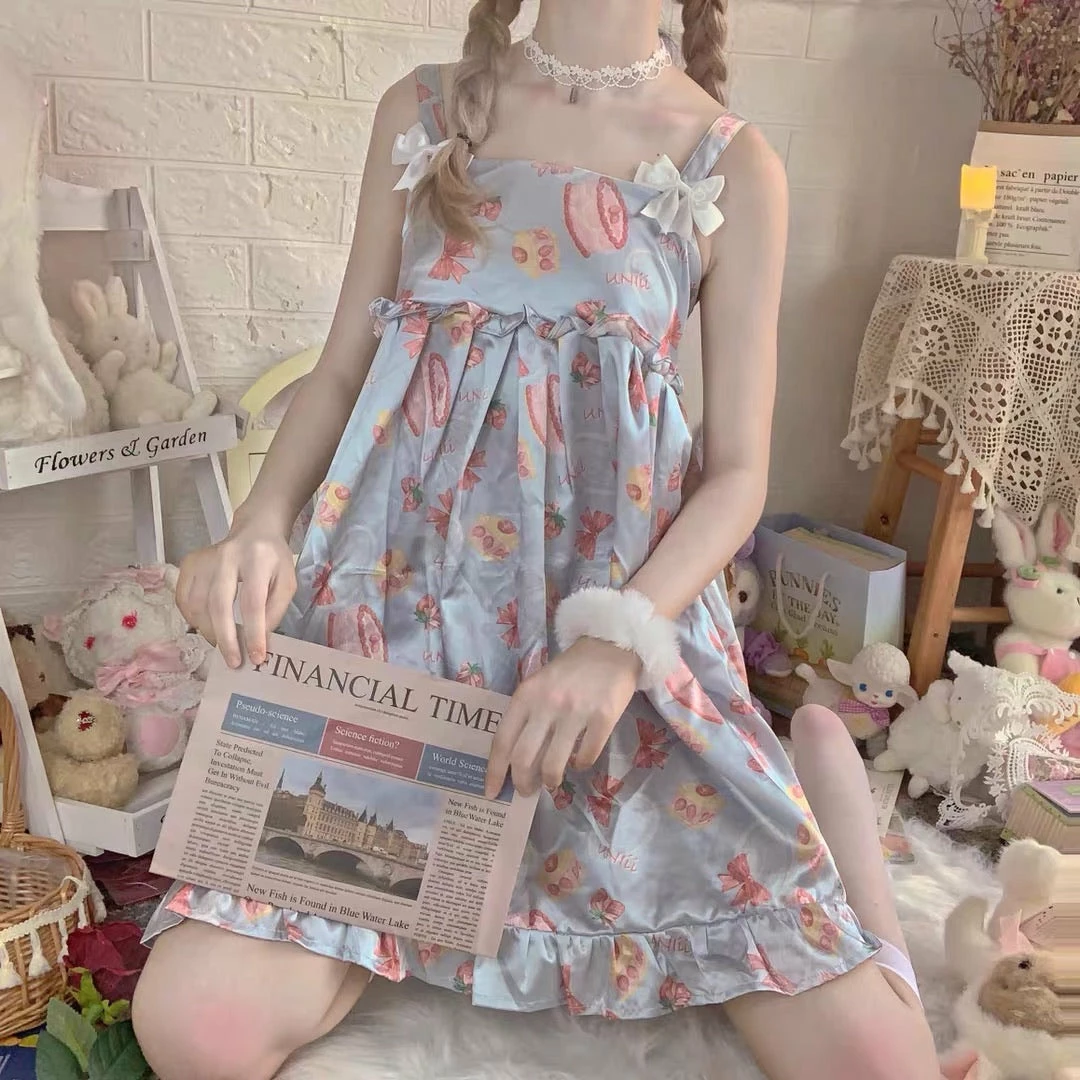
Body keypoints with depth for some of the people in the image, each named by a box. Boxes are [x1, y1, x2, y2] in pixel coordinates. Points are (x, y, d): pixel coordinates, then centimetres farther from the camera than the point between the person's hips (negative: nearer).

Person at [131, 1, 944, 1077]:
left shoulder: (735, 165, 4)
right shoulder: (422, 111, 10)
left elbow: (737, 472, 1)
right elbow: (342, 368, 12)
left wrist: (618, 642, -17)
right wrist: (261, 527, -8)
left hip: (624, 606, -1)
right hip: (402, 590, 2)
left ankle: (815, 763, 13)